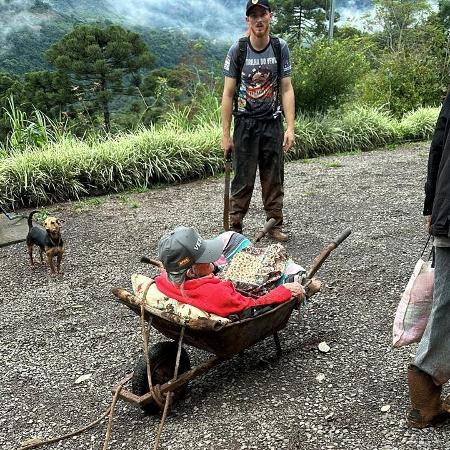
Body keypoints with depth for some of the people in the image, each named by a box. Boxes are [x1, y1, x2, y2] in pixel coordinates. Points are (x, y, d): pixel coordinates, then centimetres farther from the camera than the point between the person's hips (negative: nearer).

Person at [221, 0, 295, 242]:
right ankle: (235, 227, 11)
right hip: (245, 123, -2)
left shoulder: (280, 48, 1)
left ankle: (275, 224, 19)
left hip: (273, 122, 2)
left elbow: (286, 90, 1)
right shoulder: (237, 50, -6)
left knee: (274, 178, 7)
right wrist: (225, 134, -9)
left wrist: (290, 128, -8)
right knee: (243, 179, 0)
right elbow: (228, 94, -5)